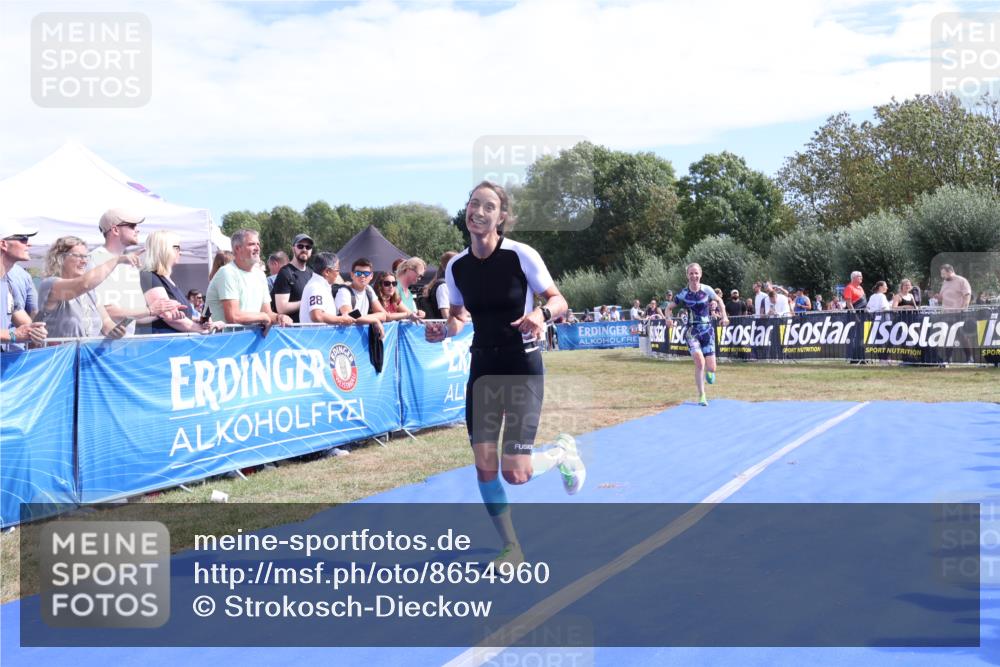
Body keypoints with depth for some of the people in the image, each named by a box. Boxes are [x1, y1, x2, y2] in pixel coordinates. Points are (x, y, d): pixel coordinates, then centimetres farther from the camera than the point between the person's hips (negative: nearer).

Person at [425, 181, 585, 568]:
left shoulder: (522, 255, -13)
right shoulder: (456, 267, 0)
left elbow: (558, 301, -6)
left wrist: (542, 312, -28)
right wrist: (444, 330, -10)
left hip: (522, 367, -4)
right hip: (483, 368, 4)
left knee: (515, 473, -8)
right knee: (484, 467, 0)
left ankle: (562, 452, 26)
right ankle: (511, 547, 19)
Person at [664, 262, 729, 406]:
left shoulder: (707, 290, -4)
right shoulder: (683, 294, -5)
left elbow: (719, 300, 15)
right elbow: (669, 307, 7)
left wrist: (724, 315, 2)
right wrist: (668, 318, -13)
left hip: (707, 329, 1)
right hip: (691, 330, -1)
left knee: (711, 368, -4)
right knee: (699, 360, -25)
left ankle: (709, 372, 38)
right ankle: (701, 396, -11)